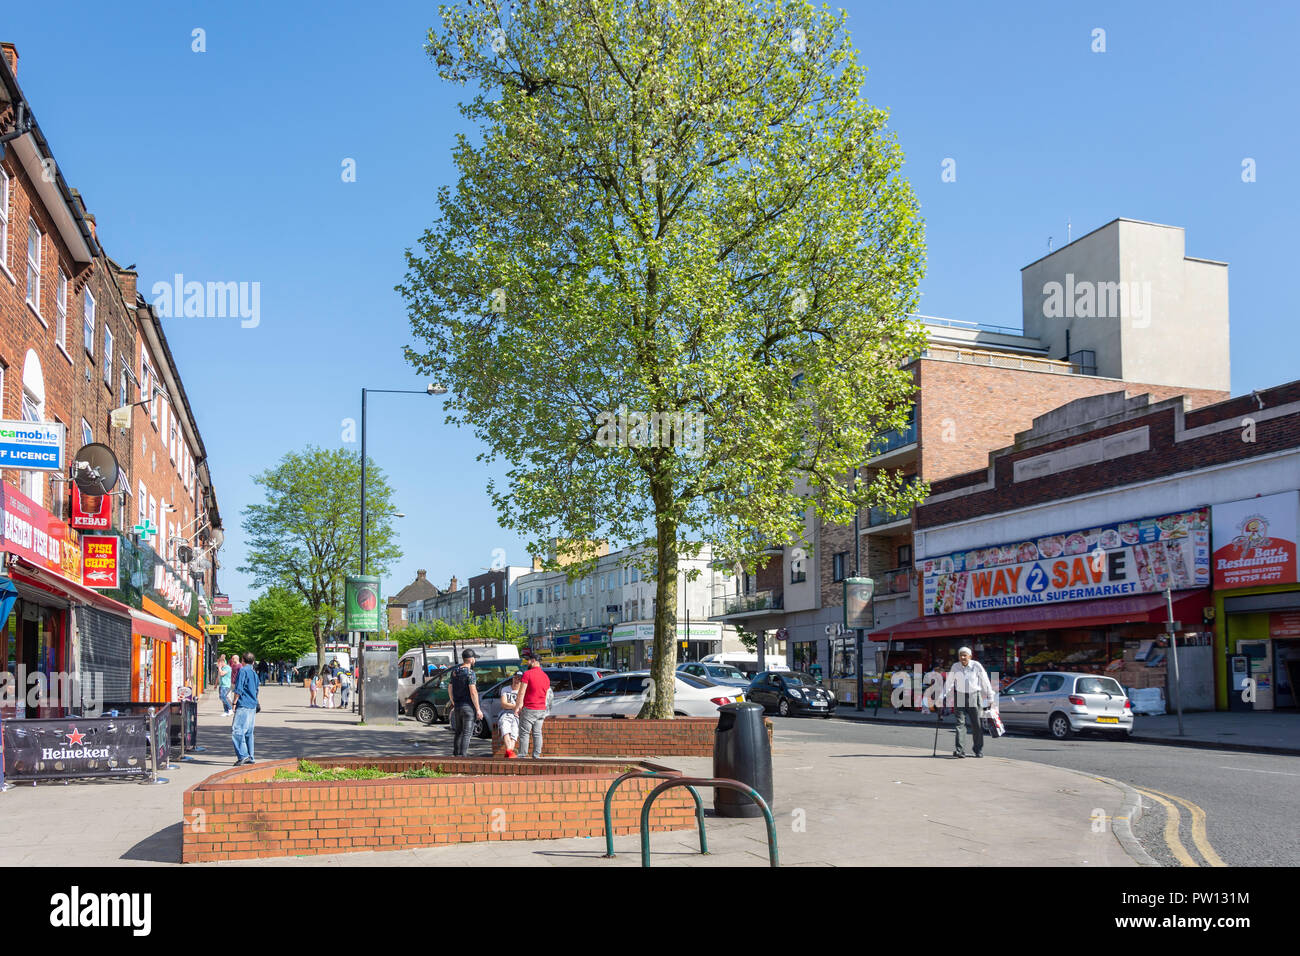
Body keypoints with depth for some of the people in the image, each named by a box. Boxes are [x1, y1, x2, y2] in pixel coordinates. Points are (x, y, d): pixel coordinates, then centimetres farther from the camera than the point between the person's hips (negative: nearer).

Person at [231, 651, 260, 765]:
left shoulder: (243, 670, -6)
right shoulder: (254, 673, 18)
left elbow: (238, 689, -14)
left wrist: (234, 702, -10)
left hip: (243, 705, -8)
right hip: (253, 706, 8)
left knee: (237, 730, -11)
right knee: (248, 732, 12)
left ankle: (243, 755, -20)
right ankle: (250, 757, 13)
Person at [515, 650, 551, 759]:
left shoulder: (528, 674, -9)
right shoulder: (546, 676, 12)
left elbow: (521, 693, -11)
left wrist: (517, 706, -5)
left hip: (529, 709, -6)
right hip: (541, 710, 6)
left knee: (524, 733, -1)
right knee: (537, 733, 9)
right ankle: (536, 755, 8)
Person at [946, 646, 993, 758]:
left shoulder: (976, 666, -6)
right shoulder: (955, 667, 0)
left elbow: (985, 682, 1)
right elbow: (949, 682, 12)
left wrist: (990, 697, 3)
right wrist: (945, 696, 7)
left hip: (974, 696, -1)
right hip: (959, 697, 2)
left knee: (976, 724, 1)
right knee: (960, 723, -9)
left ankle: (979, 751, 14)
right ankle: (960, 750, -15)